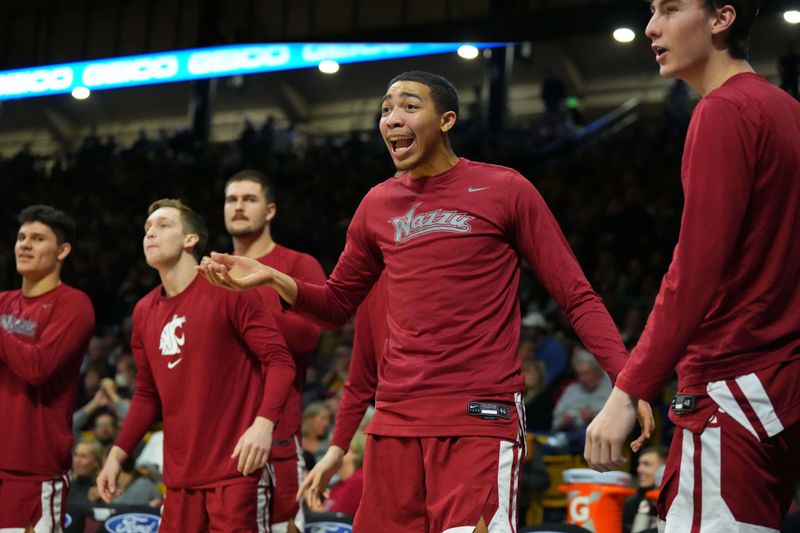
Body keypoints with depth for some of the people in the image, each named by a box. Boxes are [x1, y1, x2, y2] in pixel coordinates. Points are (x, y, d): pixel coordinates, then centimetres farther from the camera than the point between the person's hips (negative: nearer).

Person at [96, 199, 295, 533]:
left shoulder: (228, 291, -5)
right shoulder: (144, 312, 13)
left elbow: (279, 360, -10)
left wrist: (264, 423, -24)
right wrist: (117, 454, 12)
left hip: (236, 469, -6)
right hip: (180, 477, 6)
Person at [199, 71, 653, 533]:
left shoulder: (504, 190, 0)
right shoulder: (378, 205, 13)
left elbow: (576, 296, -1)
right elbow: (338, 305, 23)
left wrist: (626, 378, -13)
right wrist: (273, 278, 4)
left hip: (481, 418, -5)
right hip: (395, 417, 5)